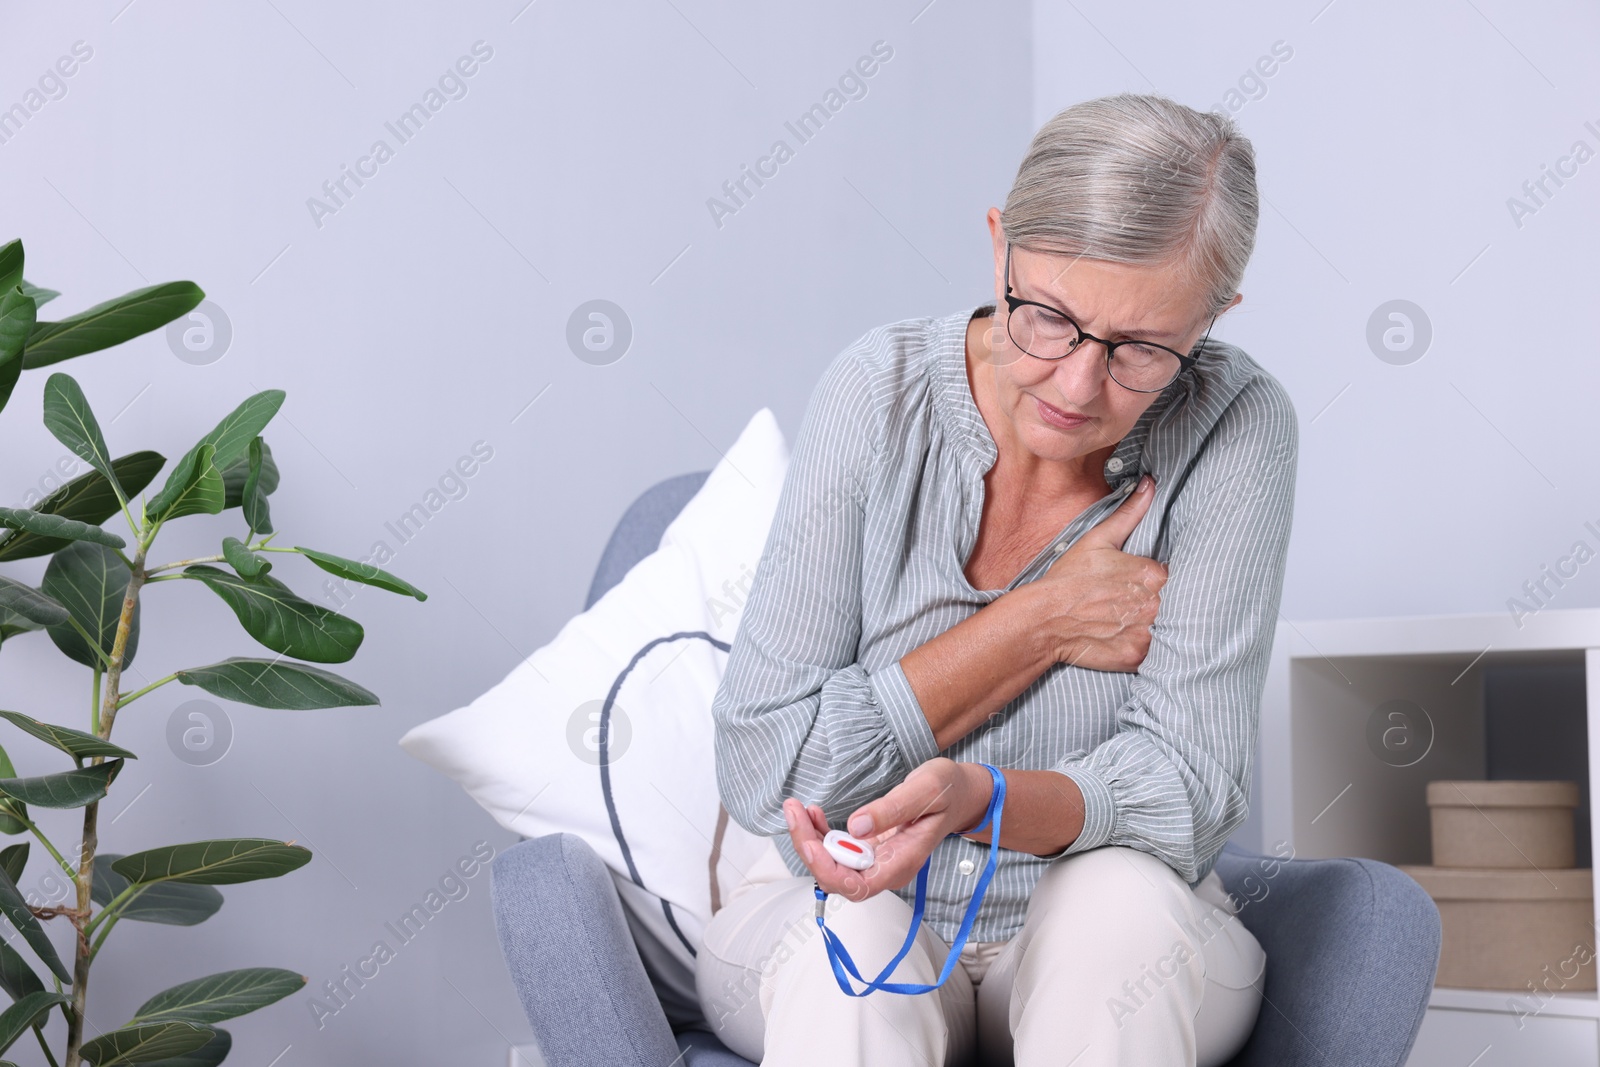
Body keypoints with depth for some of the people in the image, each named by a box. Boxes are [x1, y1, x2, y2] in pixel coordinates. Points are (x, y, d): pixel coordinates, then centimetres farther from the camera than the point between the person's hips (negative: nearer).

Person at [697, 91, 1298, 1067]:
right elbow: (765, 768, -15)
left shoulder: (1234, 428, -14)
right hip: (843, 957, -1)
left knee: (1120, 897, -32)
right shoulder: (885, 391, -14)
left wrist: (974, 799, -39)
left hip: (1118, 963, 1)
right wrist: (1042, 623, -18)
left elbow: (1187, 786, -18)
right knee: (850, 944, -34)